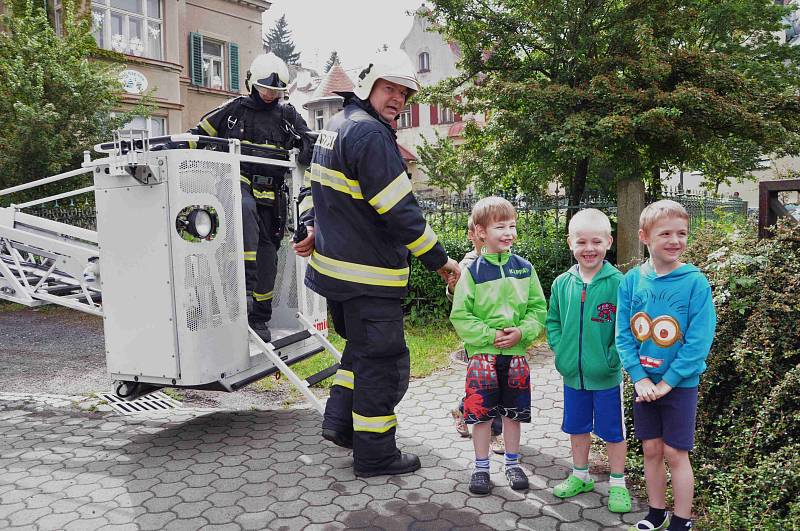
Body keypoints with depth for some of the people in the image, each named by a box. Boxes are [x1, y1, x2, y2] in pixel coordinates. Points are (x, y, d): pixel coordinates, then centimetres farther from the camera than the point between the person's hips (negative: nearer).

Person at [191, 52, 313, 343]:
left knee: (266, 254, 5)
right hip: (239, 182, -3)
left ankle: (259, 318, 19)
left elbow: (310, 146, 19)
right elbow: (199, 133, 11)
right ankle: (245, 287, -40)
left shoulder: (288, 115, 14)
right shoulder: (235, 108, 8)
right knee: (245, 210, -39)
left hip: (271, 194, 3)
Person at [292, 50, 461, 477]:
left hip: (334, 266, 10)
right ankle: (374, 454, 14)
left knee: (361, 345, 26)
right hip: (368, 274, -10)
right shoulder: (369, 133, -19)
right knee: (383, 360, 2)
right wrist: (438, 259, -16)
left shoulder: (335, 126, 15)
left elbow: (314, 188, 24)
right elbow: (399, 209, -23)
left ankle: (339, 420, 28)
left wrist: (312, 229, 16)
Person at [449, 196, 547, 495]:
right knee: (481, 413, 4)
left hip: (516, 353, 3)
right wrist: (490, 335, -16)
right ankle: (481, 468, 21)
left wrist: (521, 332, -12)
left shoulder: (524, 268, 2)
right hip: (482, 353, -2)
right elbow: (460, 316, -8)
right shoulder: (473, 271, -7)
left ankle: (512, 464, 32)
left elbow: (538, 308, 4)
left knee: (513, 412, 14)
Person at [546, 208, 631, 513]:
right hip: (572, 374, 4)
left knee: (612, 431, 13)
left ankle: (617, 483, 32)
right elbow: (553, 321, 8)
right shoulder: (562, 283, -2)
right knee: (577, 427, 20)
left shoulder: (618, 282, -15)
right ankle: (580, 476, 40)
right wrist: (559, 350, -4)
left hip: (607, 376, -4)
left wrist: (612, 358, -17)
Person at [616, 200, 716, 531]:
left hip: (680, 383, -3)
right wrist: (639, 378, -12)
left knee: (675, 453, 5)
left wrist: (667, 382, -16)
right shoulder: (632, 280, -5)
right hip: (643, 383, 3)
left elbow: (699, 341, -15)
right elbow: (623, 334, -3)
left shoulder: (695, 282, -13)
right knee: (651, 449, 14)